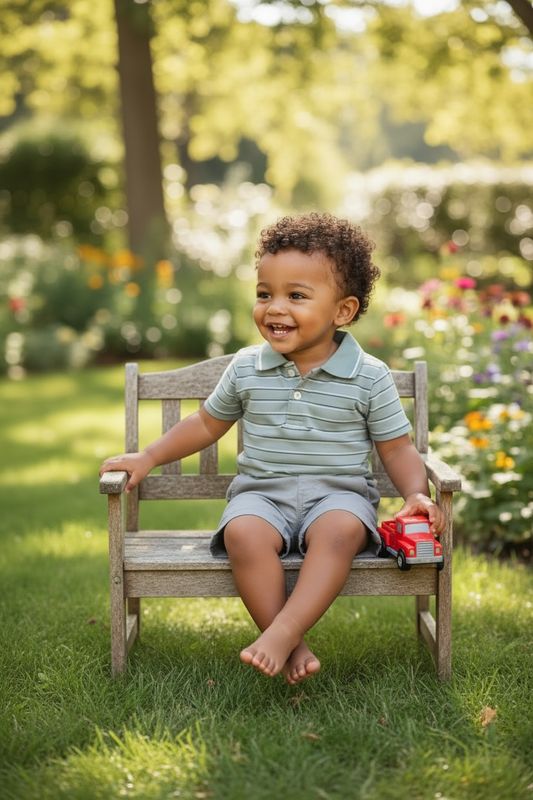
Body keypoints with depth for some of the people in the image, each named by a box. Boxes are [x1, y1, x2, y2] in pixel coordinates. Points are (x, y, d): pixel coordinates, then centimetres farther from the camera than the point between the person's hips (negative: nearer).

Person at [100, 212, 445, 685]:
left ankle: (282, 632, -39)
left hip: (339, 492, -1)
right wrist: (149, 457, 14)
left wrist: (416, 493, -14)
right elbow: (208, 424, 21)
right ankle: (294, 649, -28)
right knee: (243, 533, -32)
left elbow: (398, 449, 4)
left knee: (339, 531, -36)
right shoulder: (246, 369, 7)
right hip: (261, 492, 2)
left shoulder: (369, 378, -1)